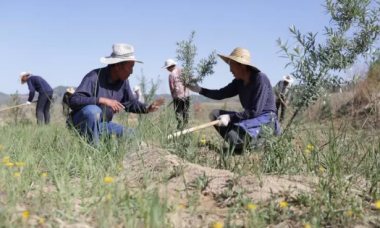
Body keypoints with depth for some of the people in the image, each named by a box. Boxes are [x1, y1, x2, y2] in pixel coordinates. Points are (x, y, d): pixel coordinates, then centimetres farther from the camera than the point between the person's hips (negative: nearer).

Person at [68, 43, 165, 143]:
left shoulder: (123, 81, -1)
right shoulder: (94, 77, -25)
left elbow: (130, 102, 13)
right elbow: (73, 101, -34)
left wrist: (147, 108, -7)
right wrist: (103, 100, -40)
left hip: (101, 125, 7)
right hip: (81, 123, -7)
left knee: (131, 135, -2)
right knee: (94, 110, -38)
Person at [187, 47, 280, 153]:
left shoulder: (260, 79, -19)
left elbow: (254, 112, -23)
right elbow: (221, 94, 10)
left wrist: (230, 117, -24)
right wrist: (200, 90, -2)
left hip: (267, 120, -9)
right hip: (250, 118, 9)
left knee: (234, 135, -33)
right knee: (215, 114, 0)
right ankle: (237, 145, -5)